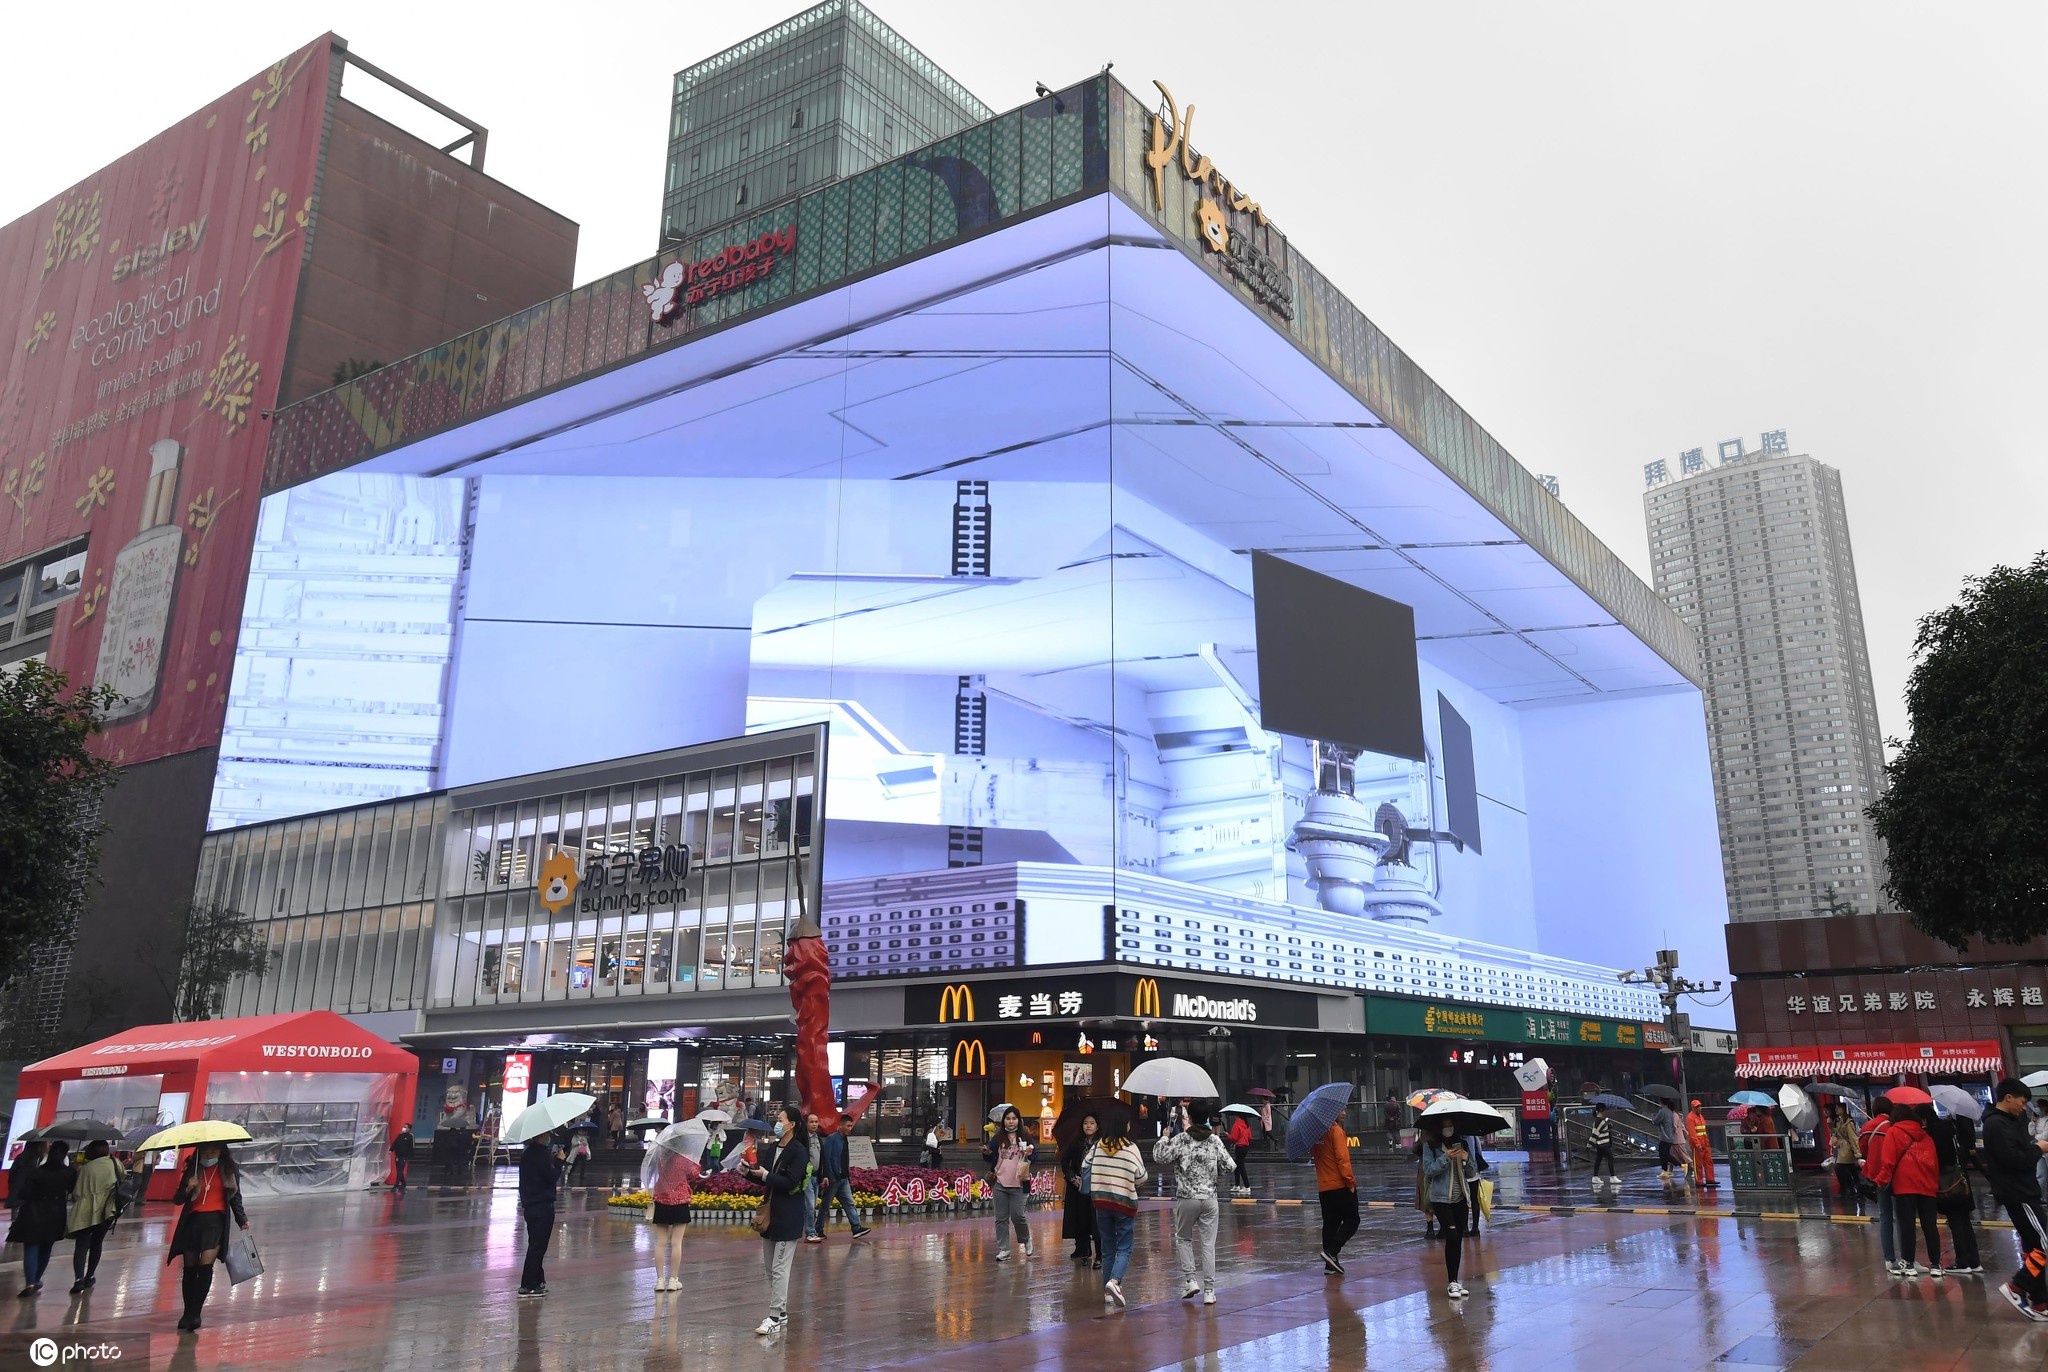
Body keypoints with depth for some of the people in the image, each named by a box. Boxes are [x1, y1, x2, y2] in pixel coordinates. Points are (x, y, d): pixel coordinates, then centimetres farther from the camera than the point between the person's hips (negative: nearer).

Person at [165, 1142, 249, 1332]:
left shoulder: (229, 1169, 4)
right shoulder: (192, 1168, 7)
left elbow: (235, 1197, 11)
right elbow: (178, 1199, 6)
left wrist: (242, 1220, 3)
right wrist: (188, 1189, -14)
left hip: (215, 1221, -2)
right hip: (192, 1221, 2)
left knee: (205, 1266, -13)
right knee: (190, 1268, 6)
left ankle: (195, 1313, -8)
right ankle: (188, 1312, 18)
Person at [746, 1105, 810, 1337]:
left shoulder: (799, 1151, -14)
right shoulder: (772, 1148, 10)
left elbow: (790, 1182, -20)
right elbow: (764, 1178, 13)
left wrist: (765, 1175, -19)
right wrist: (749, 1171, -3)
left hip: (788, 1217, -9)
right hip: (771, 1213, 9)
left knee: (779, 1268, -7)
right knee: (768, 1266, 14)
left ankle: (775, 1318, -4)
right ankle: (781, 1312, 25)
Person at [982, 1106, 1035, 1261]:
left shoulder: (1025, 1137, 2)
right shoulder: (998, 1138, 7)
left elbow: (1034, 1157, 5)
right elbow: (991, 1159, 10)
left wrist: (1030, 1152, -17)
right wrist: (986, 1153, -11)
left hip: (1017, 1183, -2)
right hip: (1000, 1183, 2)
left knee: (1017, 1215, -6)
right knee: (1001, 1218, 5)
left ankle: (1025, 1240, 22)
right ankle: (1003, 1250, 13)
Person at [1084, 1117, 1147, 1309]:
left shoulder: (1097, 1146, -1)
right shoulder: (1131, 1148, -11)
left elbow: (1084, 1166, 11)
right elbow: (1141, 1178, -5)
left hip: (1101, 1201, 4)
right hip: (1125, 1202, -4)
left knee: (1107, 1248, 14)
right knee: (1124, 1248, 3)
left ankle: (1108, 1293, 15)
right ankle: (1114, 1281, -21)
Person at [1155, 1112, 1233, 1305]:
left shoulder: (1180, 1139, -7)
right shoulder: (1215, 1140, 2)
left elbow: (1159, 1157, -9)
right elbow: (1227, 1164, 5)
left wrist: (1164, 1138, 7)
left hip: (1186, 1198, -2)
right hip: (1209, 1198, 2)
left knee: (1183, 1238, 17)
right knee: (1208, 1244, 6)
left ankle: (1190, 1280, 5)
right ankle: (1209, 1290, 5)